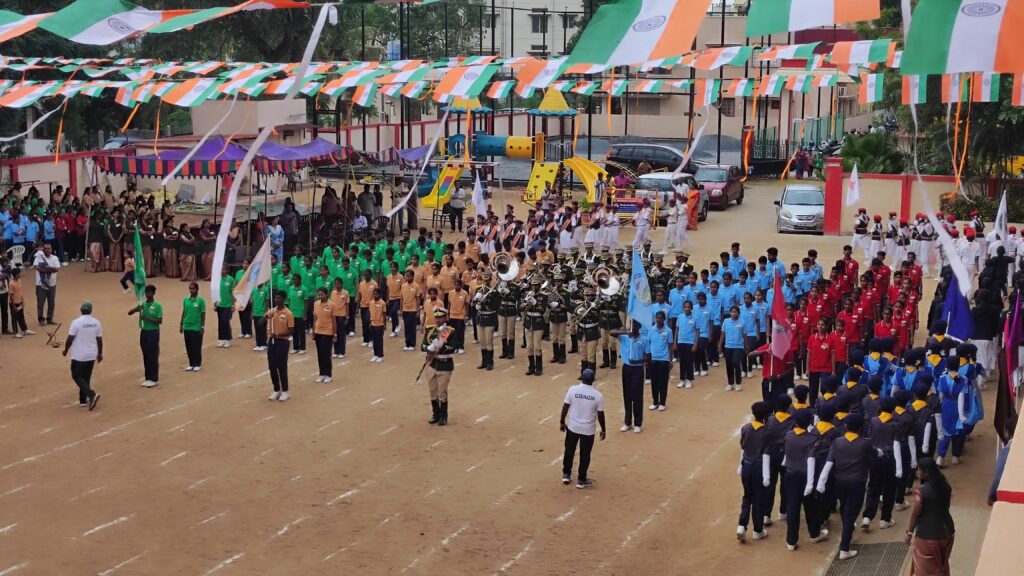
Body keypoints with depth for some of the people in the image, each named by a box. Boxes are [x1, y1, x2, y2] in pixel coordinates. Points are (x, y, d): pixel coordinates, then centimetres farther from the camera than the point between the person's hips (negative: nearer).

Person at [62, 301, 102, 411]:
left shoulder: (76, 322, -15)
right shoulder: (96, 323, -1)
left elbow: (70, 339, -13)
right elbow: (99, 340, 4)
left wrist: (66, 350, 3)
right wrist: (100, 353, 16)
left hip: (79, 355, -5)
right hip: (91, 355, 5)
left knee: (77, 376, 5)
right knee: (86, 377, 17)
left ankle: (92, 394, -13)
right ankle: (83, 400, 21)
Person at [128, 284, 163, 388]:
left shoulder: (157, 306, -10)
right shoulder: (142, 304, 5)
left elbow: (160, 321, -14)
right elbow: (129, 313, 4)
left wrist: (147, 318, -23)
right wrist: (136, 309, -16)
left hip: (153, 332, -5)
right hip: (143, 332, 5)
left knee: (153, 356, -1)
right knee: (146, 356, 10)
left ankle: (154, 379, 5)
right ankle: (148, 378, 18)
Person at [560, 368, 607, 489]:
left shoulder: (573, 389, -11)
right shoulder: (598, 395, -13)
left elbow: (565, 407, -5)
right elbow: (600, 414, -7)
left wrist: (562, 422, 9)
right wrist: (603, 430, 7)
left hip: (572, 427, 1)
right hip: (588, 429, -1)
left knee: (569, 451, 20)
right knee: (585, 455, 12)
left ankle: (566, 474, 29)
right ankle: (581, 480, 20)